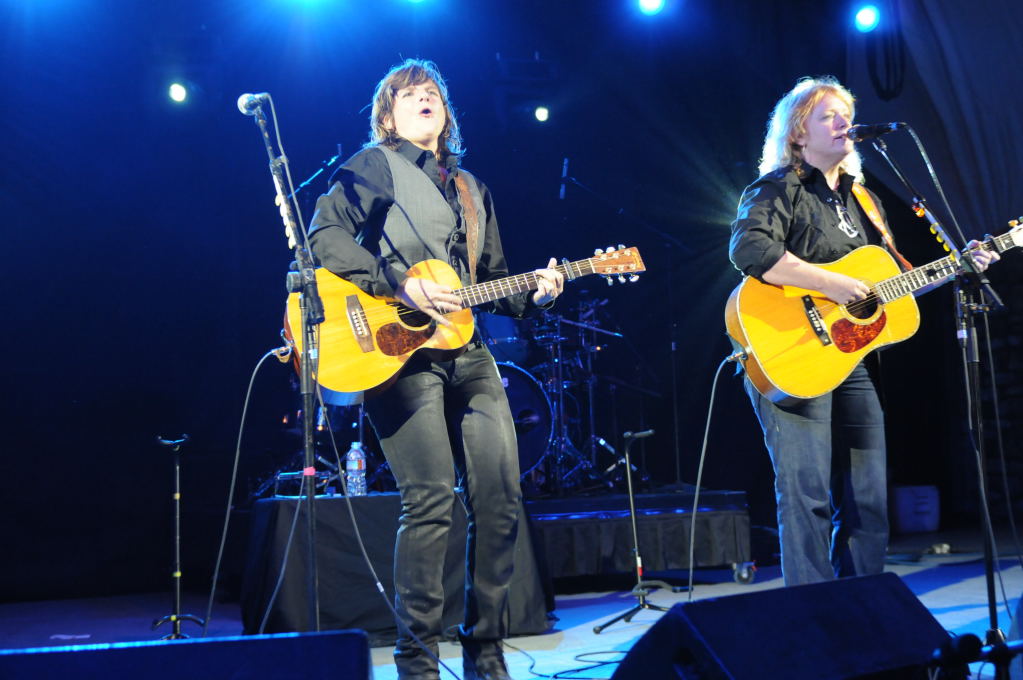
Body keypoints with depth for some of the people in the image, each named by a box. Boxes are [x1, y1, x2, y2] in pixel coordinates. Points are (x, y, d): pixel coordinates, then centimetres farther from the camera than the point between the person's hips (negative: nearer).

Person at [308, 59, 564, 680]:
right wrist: (401, 286, -19)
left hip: (467, 352, 6)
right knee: (431, 498, -14)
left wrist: (533, 294, 4)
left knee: (502, 497, 0)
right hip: (399, 349, -6)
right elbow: (326, 235, -10)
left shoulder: (472, 190, 25)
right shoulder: (374, 166, 6)